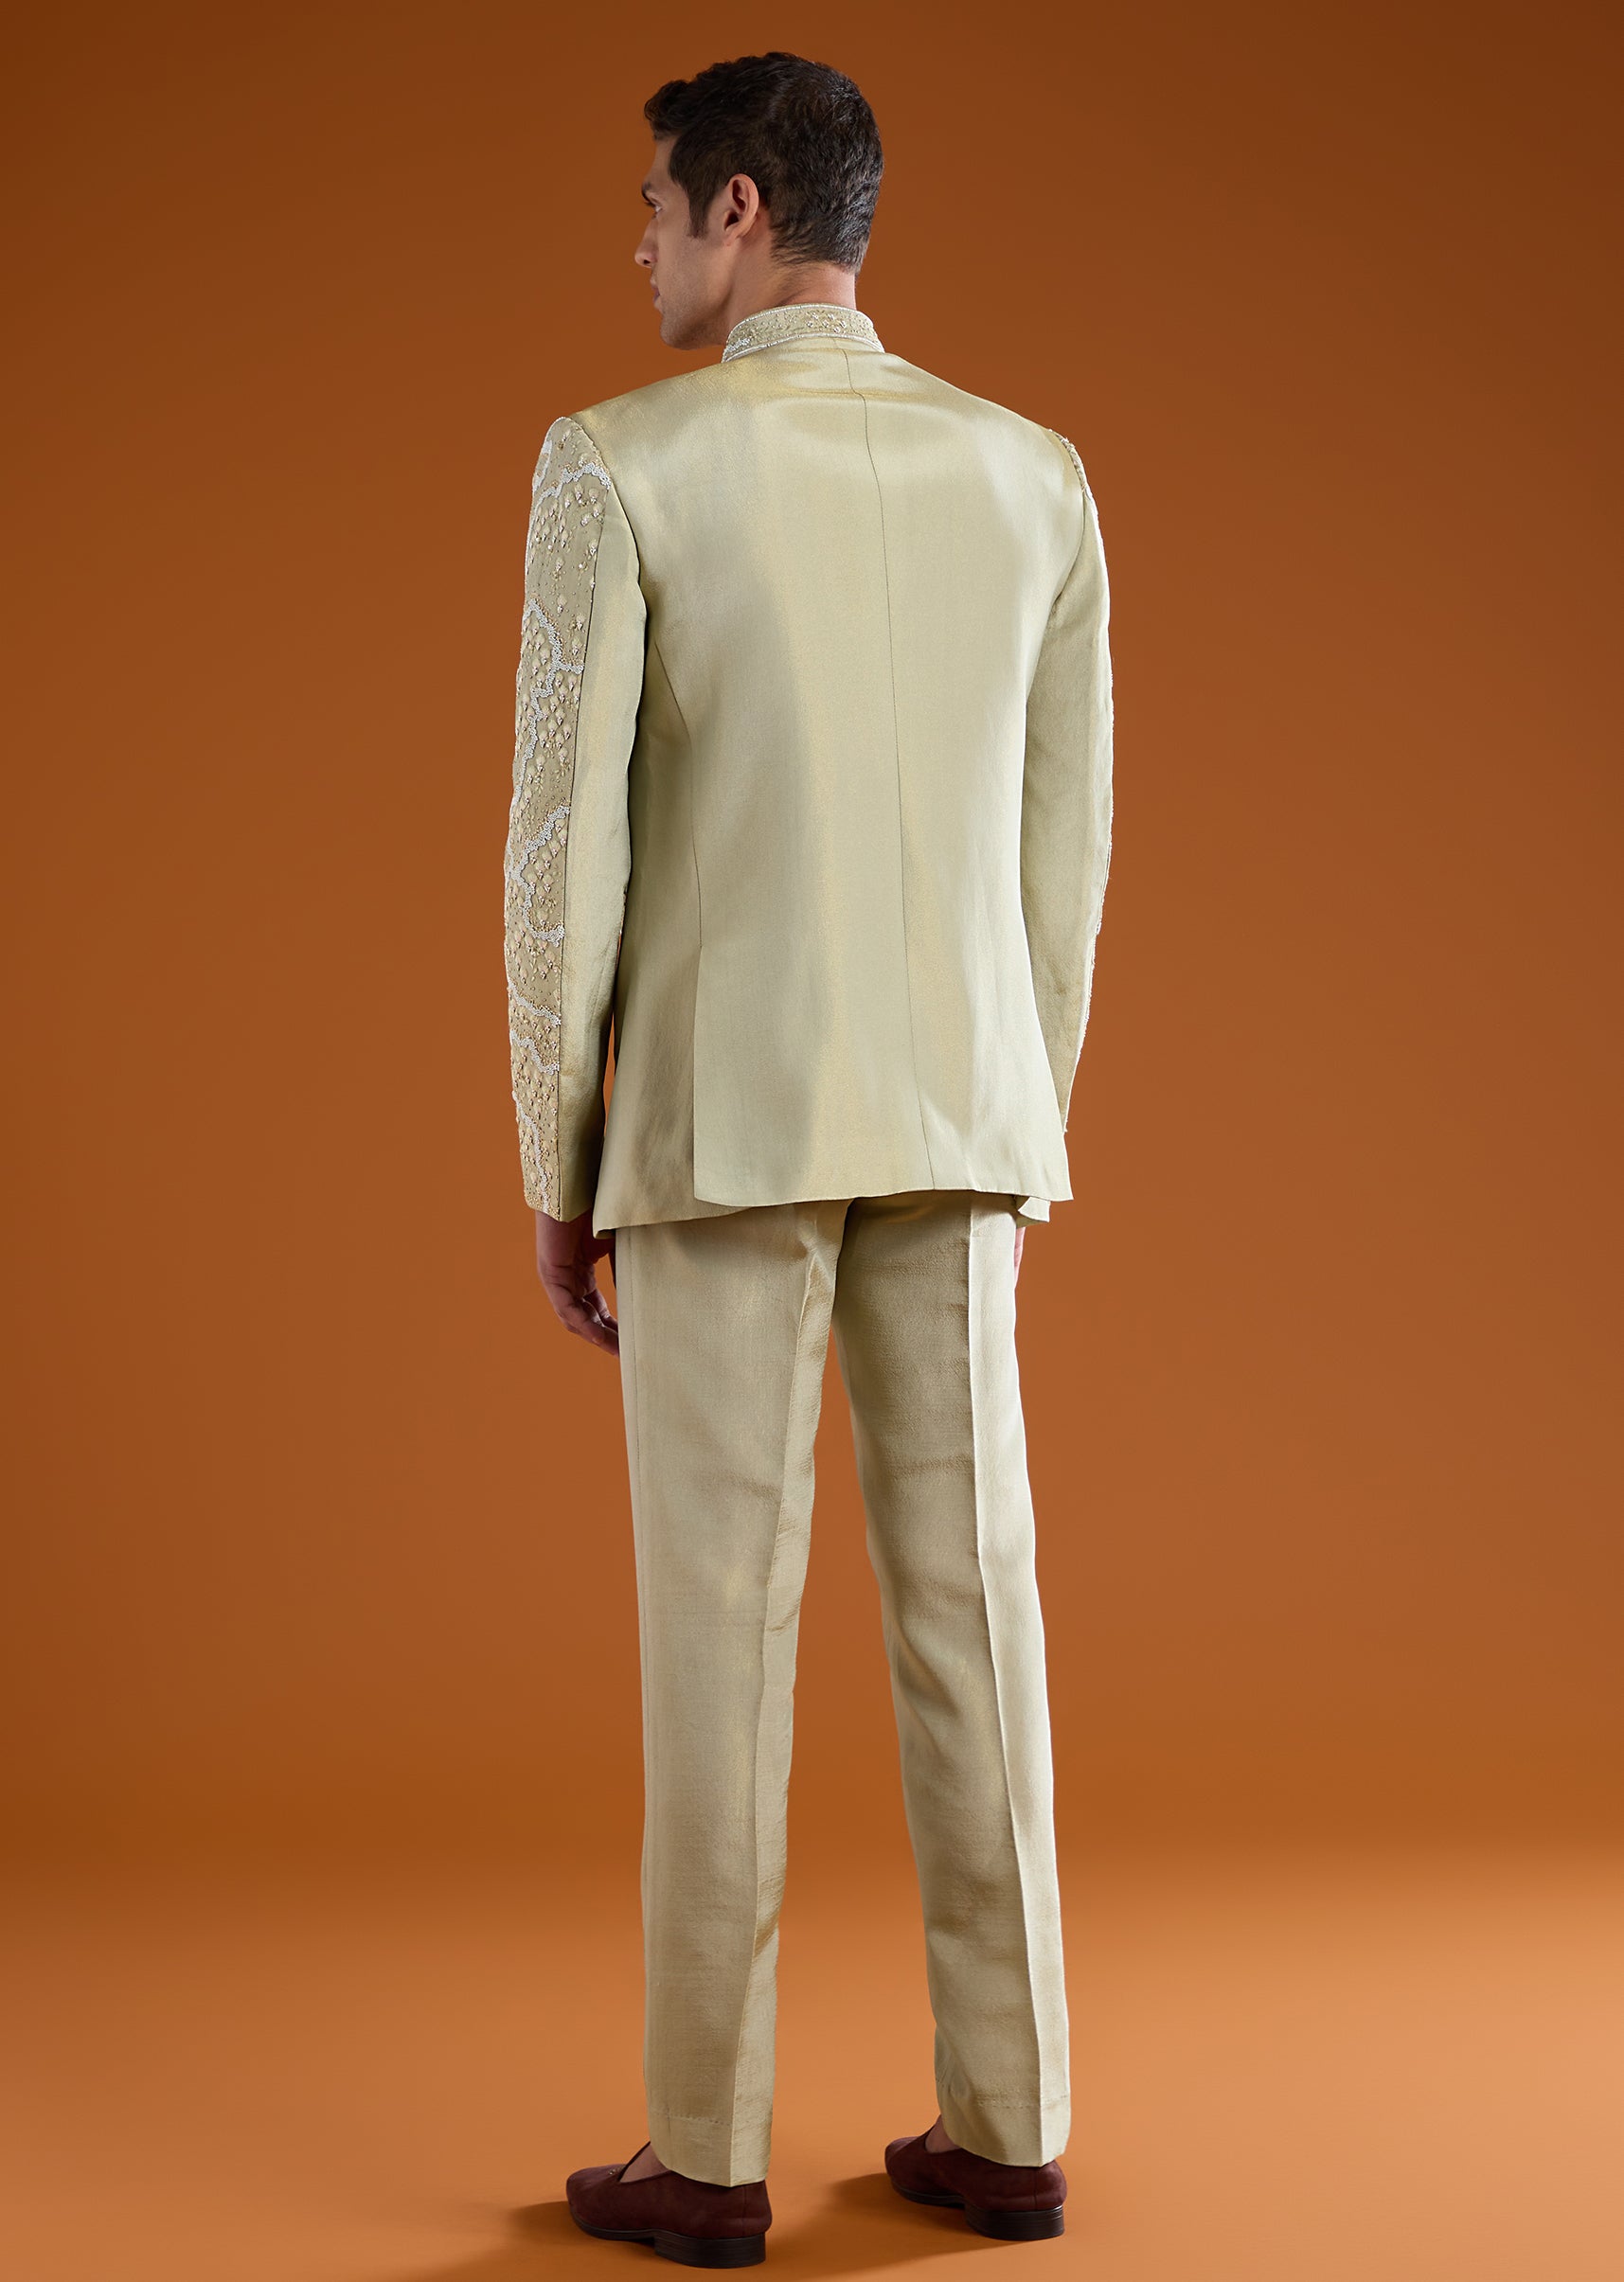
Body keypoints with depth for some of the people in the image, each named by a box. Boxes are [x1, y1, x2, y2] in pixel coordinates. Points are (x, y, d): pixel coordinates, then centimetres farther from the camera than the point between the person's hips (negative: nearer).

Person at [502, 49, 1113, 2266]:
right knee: (966, 1602, 7)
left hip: (722, 1113, -4)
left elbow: (565, 841, -10)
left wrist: (556, 1175, -1)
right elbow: (1067, 847, 9)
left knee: (719, 1620, 1)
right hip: (950, 1123, 4)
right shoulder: (1034, 474, 7)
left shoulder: (619, 462, -7)